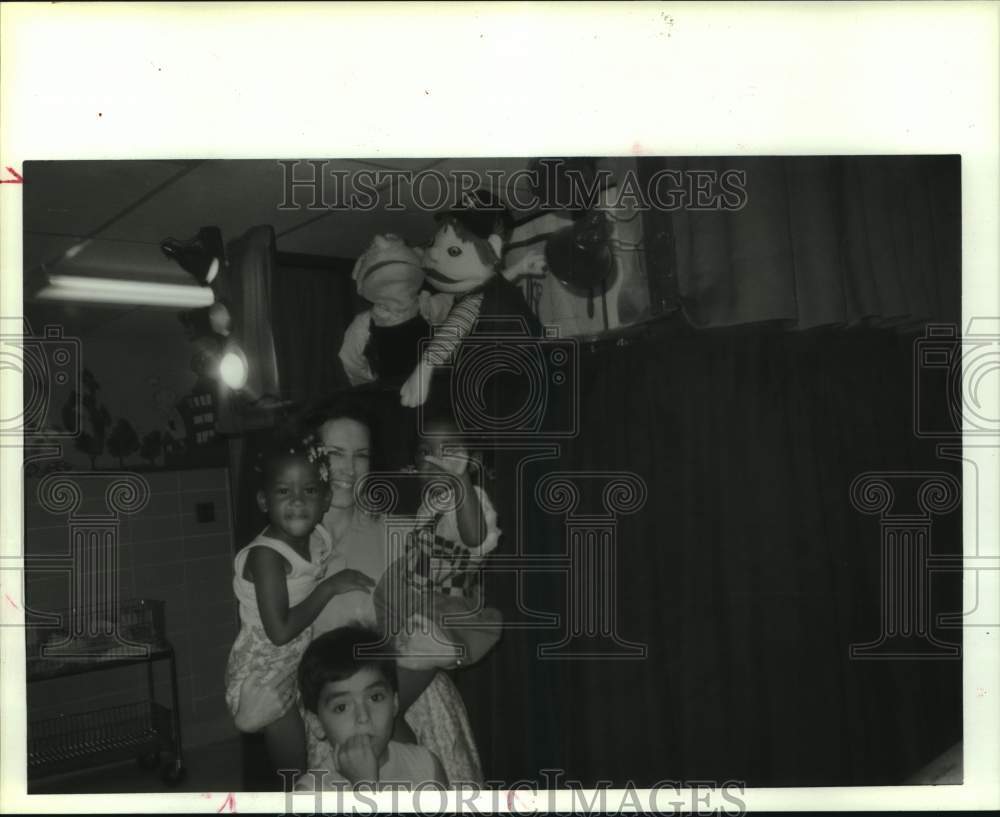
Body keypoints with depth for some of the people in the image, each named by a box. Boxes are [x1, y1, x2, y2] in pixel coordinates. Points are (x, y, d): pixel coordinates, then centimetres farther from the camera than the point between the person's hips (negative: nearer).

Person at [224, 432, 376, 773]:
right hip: (269, 677, -7)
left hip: (302, 667, 7)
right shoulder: (266, 555, -27)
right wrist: (330, 587, -27)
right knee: (299, 773, 5)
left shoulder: (319, 538, -7)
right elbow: (280, 630, -30)